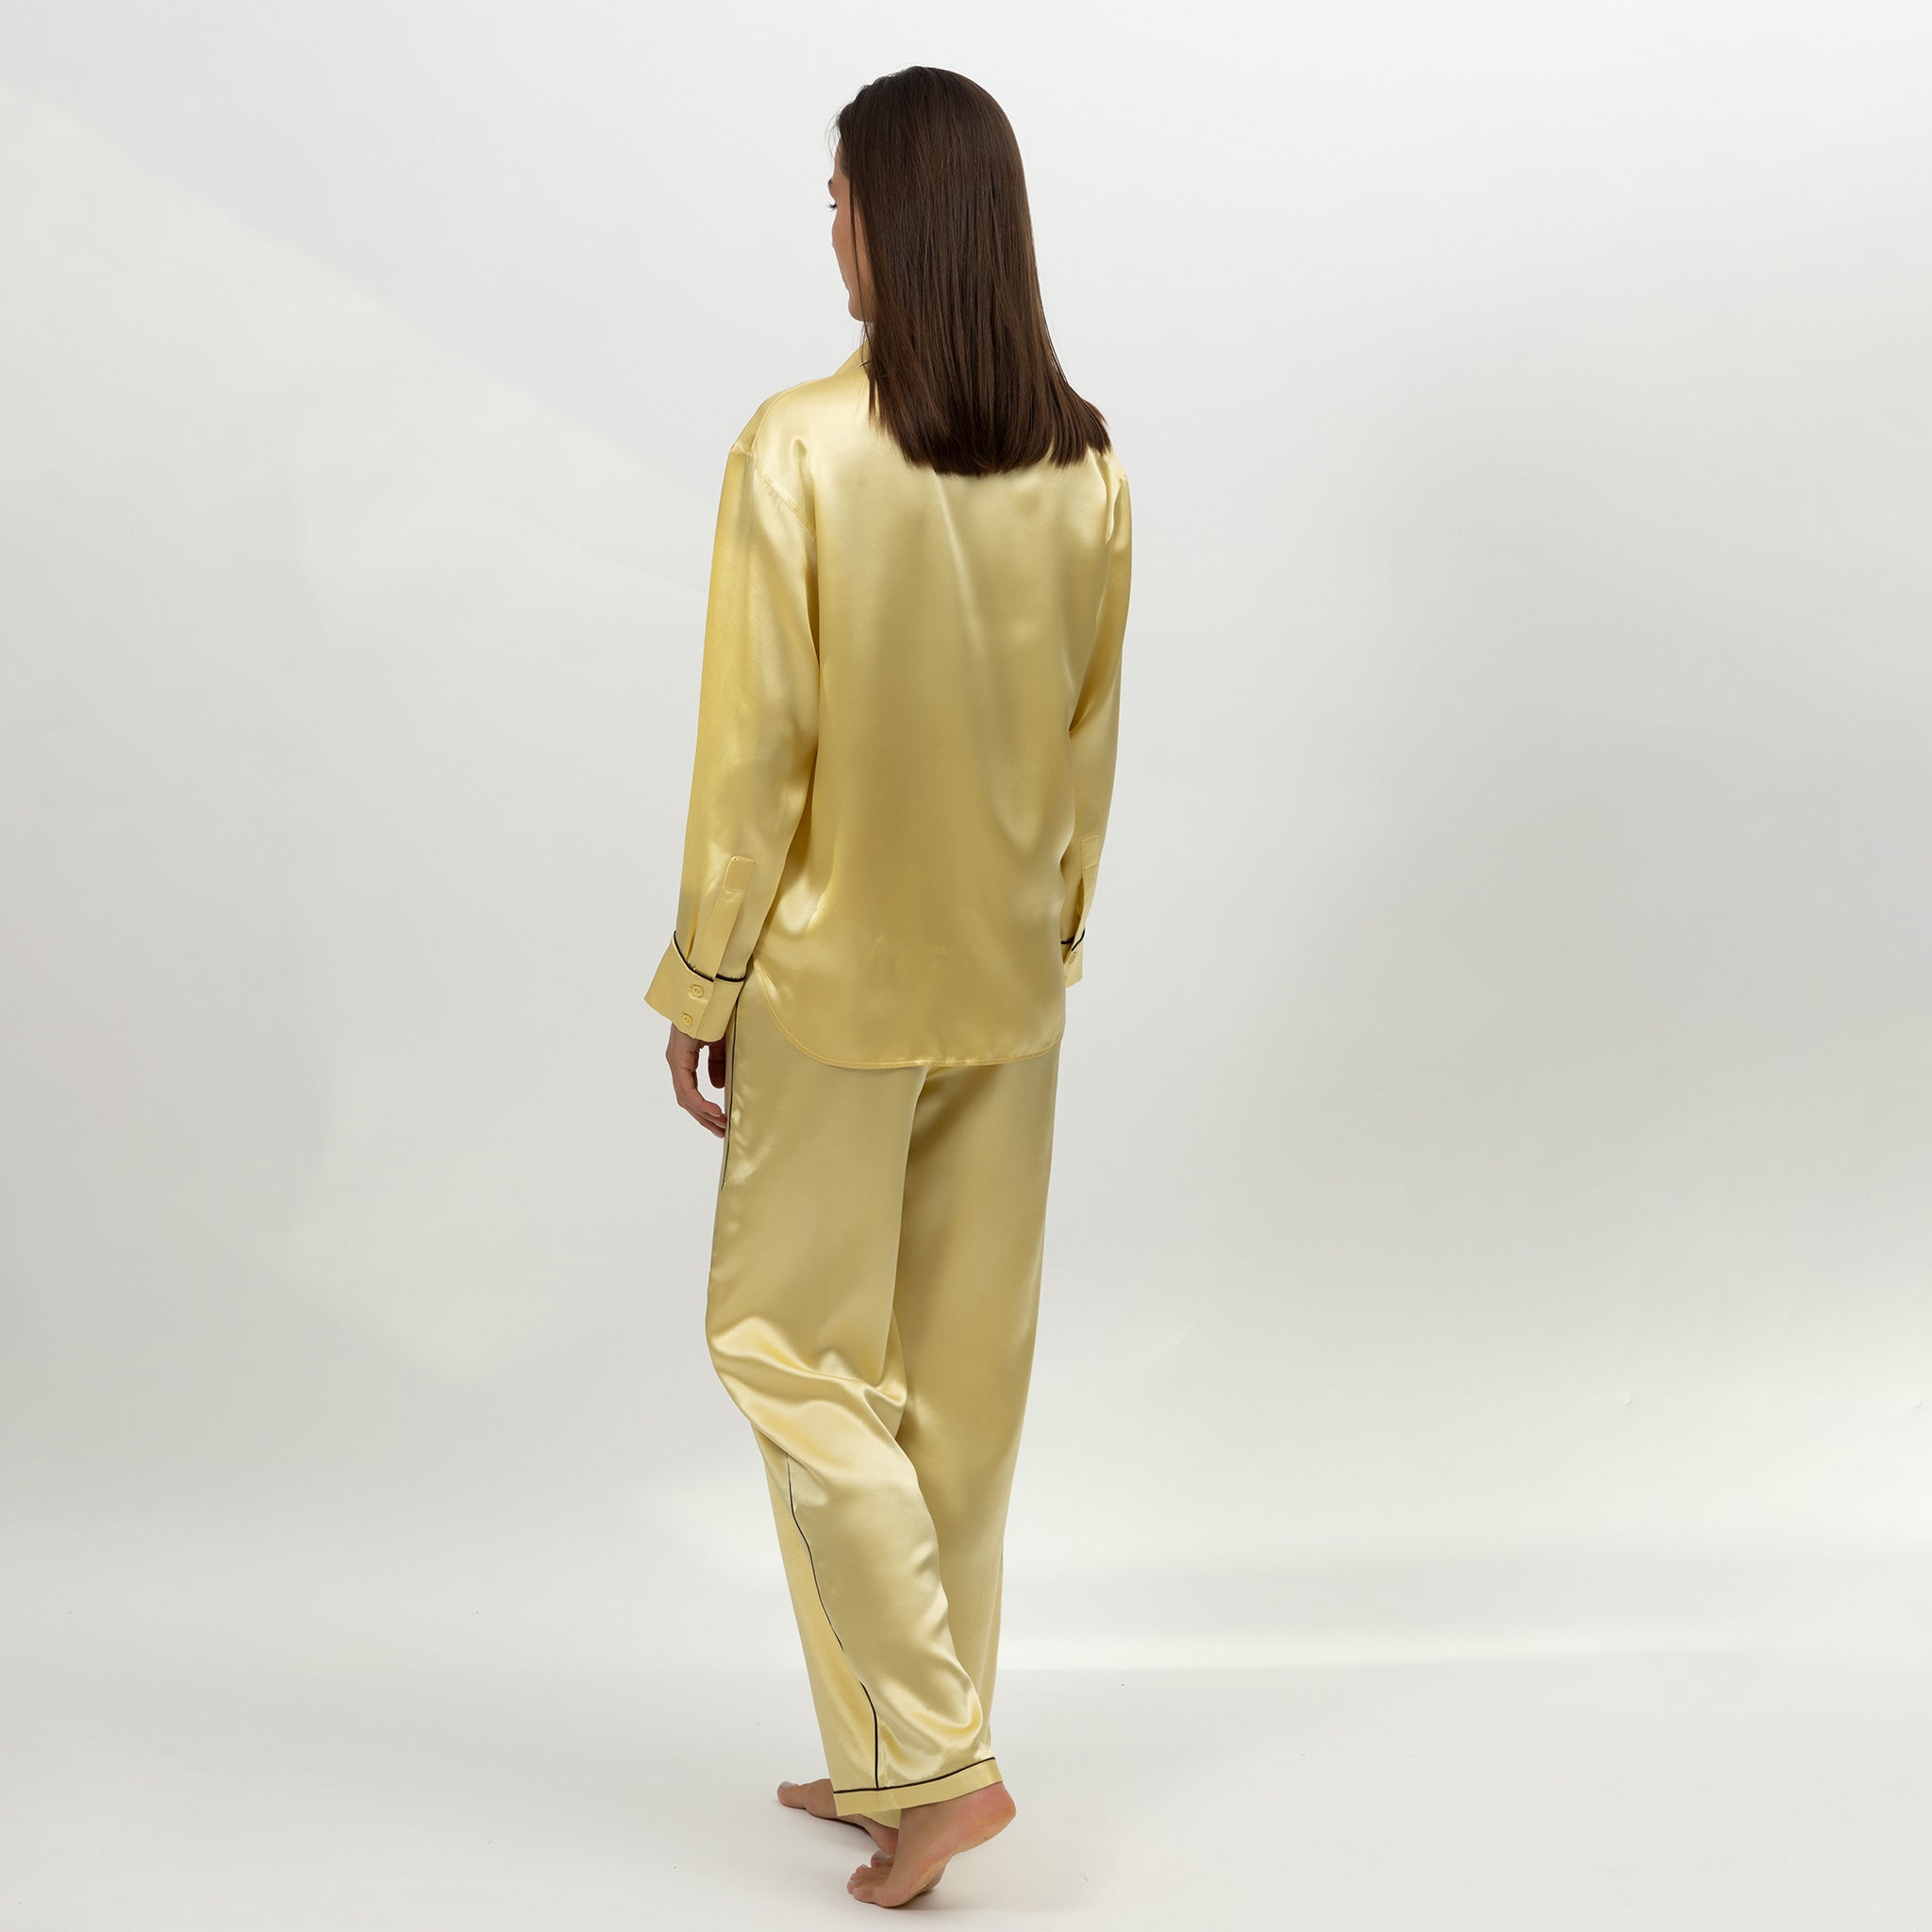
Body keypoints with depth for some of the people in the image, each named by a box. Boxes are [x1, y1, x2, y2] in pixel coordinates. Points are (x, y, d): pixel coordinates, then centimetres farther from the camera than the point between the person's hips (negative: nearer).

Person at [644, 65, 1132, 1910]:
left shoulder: (799, 449, -17)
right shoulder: (1086, 466, 0)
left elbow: (754, 740, -15)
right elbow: (1092, 736, 7)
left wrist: (701, 980, -5)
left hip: (838, 973, -5)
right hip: (1008, 978, 6)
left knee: (793, 1343, 8)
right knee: (966, 1367, 13)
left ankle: (933, 1753, 2)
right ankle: (897, 1757, 26)